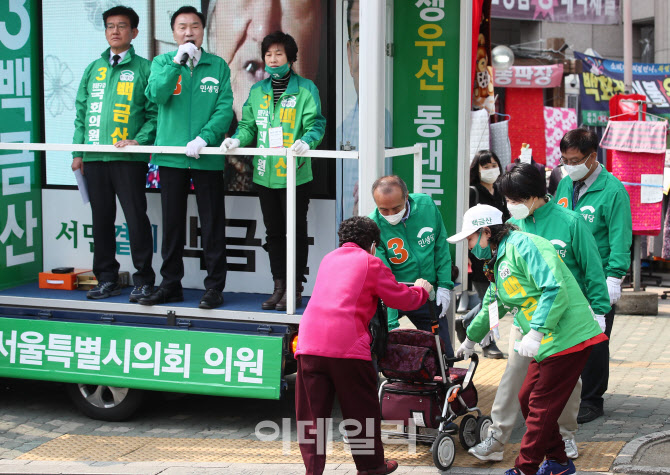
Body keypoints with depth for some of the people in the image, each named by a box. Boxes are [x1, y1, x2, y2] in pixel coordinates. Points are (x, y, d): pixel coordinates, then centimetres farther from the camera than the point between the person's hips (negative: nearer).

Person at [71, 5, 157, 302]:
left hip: (129, 158, -5)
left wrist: (139, 140, -17)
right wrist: (78, 151, 8)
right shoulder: (93, 69, 17)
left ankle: (143, 280, 2)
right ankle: (107, 279, 16)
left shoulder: (144, 69, 3)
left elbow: (154, 113, -2)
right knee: (101, 219, 8)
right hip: (94, 158, 5)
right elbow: (81, 113, 16)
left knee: (136, 218, -5)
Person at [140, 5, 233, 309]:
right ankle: (171, 285, 18)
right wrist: (178, 62, -16)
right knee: (172, 224, 8)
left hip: (208, 158, -1)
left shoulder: (218, 66, 5)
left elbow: (225, 108, -3)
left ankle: (214, 287, 9)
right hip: (171, 156, 1)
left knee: (212, 225, 2)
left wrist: (204, 138, -16)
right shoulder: (163, 62, 7)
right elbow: (156, 95, -11)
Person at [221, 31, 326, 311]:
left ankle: (295, 289, 9)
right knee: (273, 232, 12)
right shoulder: (257, 91, 13)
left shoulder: (305, 89, -2)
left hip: (295, 174, -5)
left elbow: (316, 123, -9)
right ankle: (279, 286, 22)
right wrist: (237, 140, -5)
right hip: (265, 173, 5)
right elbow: (249, 125, 15)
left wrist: (306, 141, -28)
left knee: (296, 232, 1)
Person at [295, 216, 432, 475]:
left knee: (311, 411, 8)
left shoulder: (329, 259, 25)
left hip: (309, 344, 4)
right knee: (361, 409, 11)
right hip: (347, 345, -4)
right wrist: (421, 290, 32)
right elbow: (402, 298, 9)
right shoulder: (371, 263, 7)